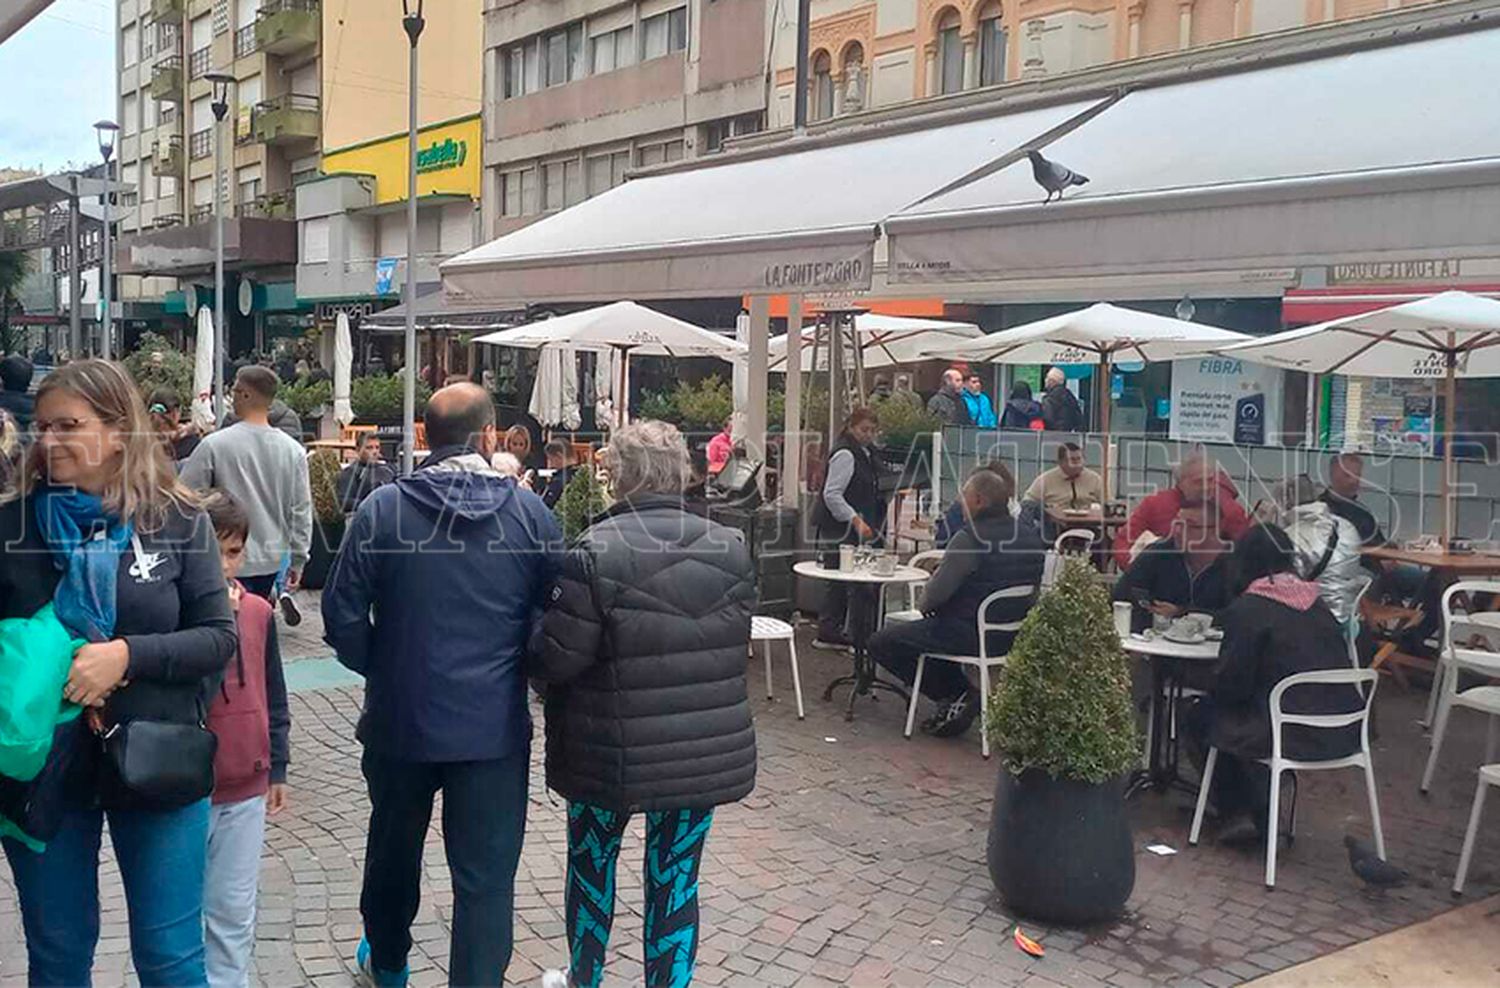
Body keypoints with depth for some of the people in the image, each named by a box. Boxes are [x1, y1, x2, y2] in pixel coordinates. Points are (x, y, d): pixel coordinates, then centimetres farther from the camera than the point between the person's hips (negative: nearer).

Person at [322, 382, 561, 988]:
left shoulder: (382, 508, -8)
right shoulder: (530, 513, -7)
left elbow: (343, 617, -6)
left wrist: (382, 672, 11)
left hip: (400, 717, 2)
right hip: (496, 726, -2)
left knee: (393, 847, 24)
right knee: (487, 878, 5)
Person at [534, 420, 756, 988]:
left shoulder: (595, 553, -17)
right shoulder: (729, 548, -3)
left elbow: (557, 658, -16)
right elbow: (738, 643, 8)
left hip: (615, 752, -2)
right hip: (707, 752, 3)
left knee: (593, 863, 20)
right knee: (676, 879, 12)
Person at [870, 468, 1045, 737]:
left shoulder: (971, 537, -20)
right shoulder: (1031, 539, 3)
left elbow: (934, 596, -21)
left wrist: (926, 606, 5)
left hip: (970, 635, -9)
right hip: (1014, 636, 9)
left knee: (881, 643, 3)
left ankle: (957, 695, 0)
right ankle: (957, 697, 19)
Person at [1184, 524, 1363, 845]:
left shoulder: (1248, 608, -10)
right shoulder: (1317, 603, 9)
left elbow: (1230, 685, -9)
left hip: (1298, 735, -7)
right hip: (1343, 733, 7)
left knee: (1201, 717, 16)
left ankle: (1235, 812, 18)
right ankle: (1259, 813, 29)